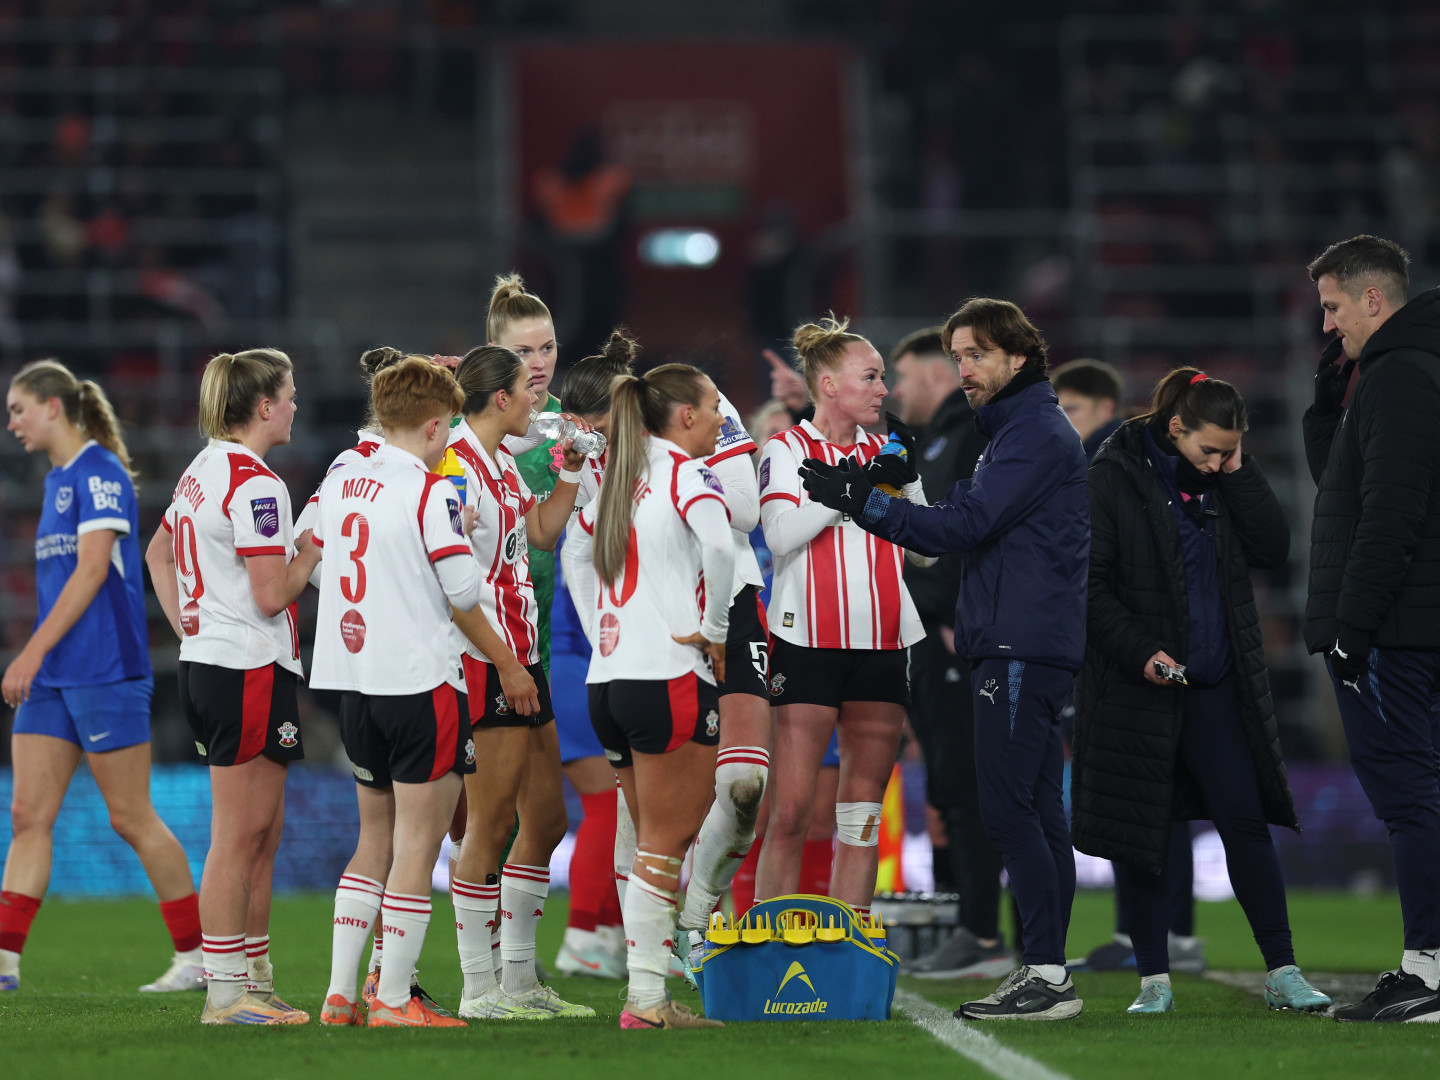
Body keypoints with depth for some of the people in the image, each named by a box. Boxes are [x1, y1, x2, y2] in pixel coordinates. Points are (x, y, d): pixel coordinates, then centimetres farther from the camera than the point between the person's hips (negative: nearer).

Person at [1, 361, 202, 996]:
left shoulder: (99, 472, -10)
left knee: (131, 819, -3)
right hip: (53, 678, 9)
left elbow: (92, 571, -17)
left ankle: (196, 956, 7)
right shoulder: (57, 479, 17)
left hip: (104, 672, -9)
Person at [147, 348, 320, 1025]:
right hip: (251, 671, -10)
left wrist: (187, 627, 18)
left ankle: (254, 980, 16)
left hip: (204, 662, 10)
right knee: (240, 836, -6)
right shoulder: (255, 485, -16)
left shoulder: (202, 470, 13)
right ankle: (226, 993, -3)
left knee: (260, 837, 13)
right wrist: (312, 555, -2)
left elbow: (158, 553, 26)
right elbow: (271, 595, -19)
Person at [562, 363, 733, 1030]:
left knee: (654, 840, 13)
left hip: (608, 677, 8)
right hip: (670, 676, -8)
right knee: (667, 842, -3)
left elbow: (575, 553, 26)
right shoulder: (686, 473, -8)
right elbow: (719, 547, -26)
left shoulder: (619, 476, 15)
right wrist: (713, 631, -14)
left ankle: (649, 993, 12)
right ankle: (646, 1001, -6)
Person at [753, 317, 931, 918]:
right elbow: (781, 534, -13)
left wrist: (900, 488, 1)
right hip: (807, 643, -5)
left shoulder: (887, 454, 15)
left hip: (882, 644, 5)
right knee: (790, 812, -9)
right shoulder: (786, 451, 3)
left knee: (863, 811, 4)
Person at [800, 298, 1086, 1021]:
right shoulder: (1017, 429, 22)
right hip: (1017, 646, 11)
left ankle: (1047, 975, -14)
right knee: (1037, 810, 9)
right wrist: (904, 476, 6)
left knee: (1008, 809, -13)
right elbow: (973, 515, 21)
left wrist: (859, 500, -16)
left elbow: (965, 525, -18)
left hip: (1021, 648, -11)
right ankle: (1048, 973, 11)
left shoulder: (1038, 435, -12)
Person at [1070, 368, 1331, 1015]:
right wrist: (1139, 651, -16)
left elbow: (1274, 549, -3)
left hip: (1217, 687, 3)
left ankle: (1282, 974, 1)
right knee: (1140, 832, 2)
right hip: (1136, 687, -3)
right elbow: (1090, 581, -8)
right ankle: (1154, 980, 10)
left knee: (1246, 821, -2)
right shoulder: (1114, 476, -6)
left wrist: (1239, 474, -8)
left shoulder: (1223, 479, 7)